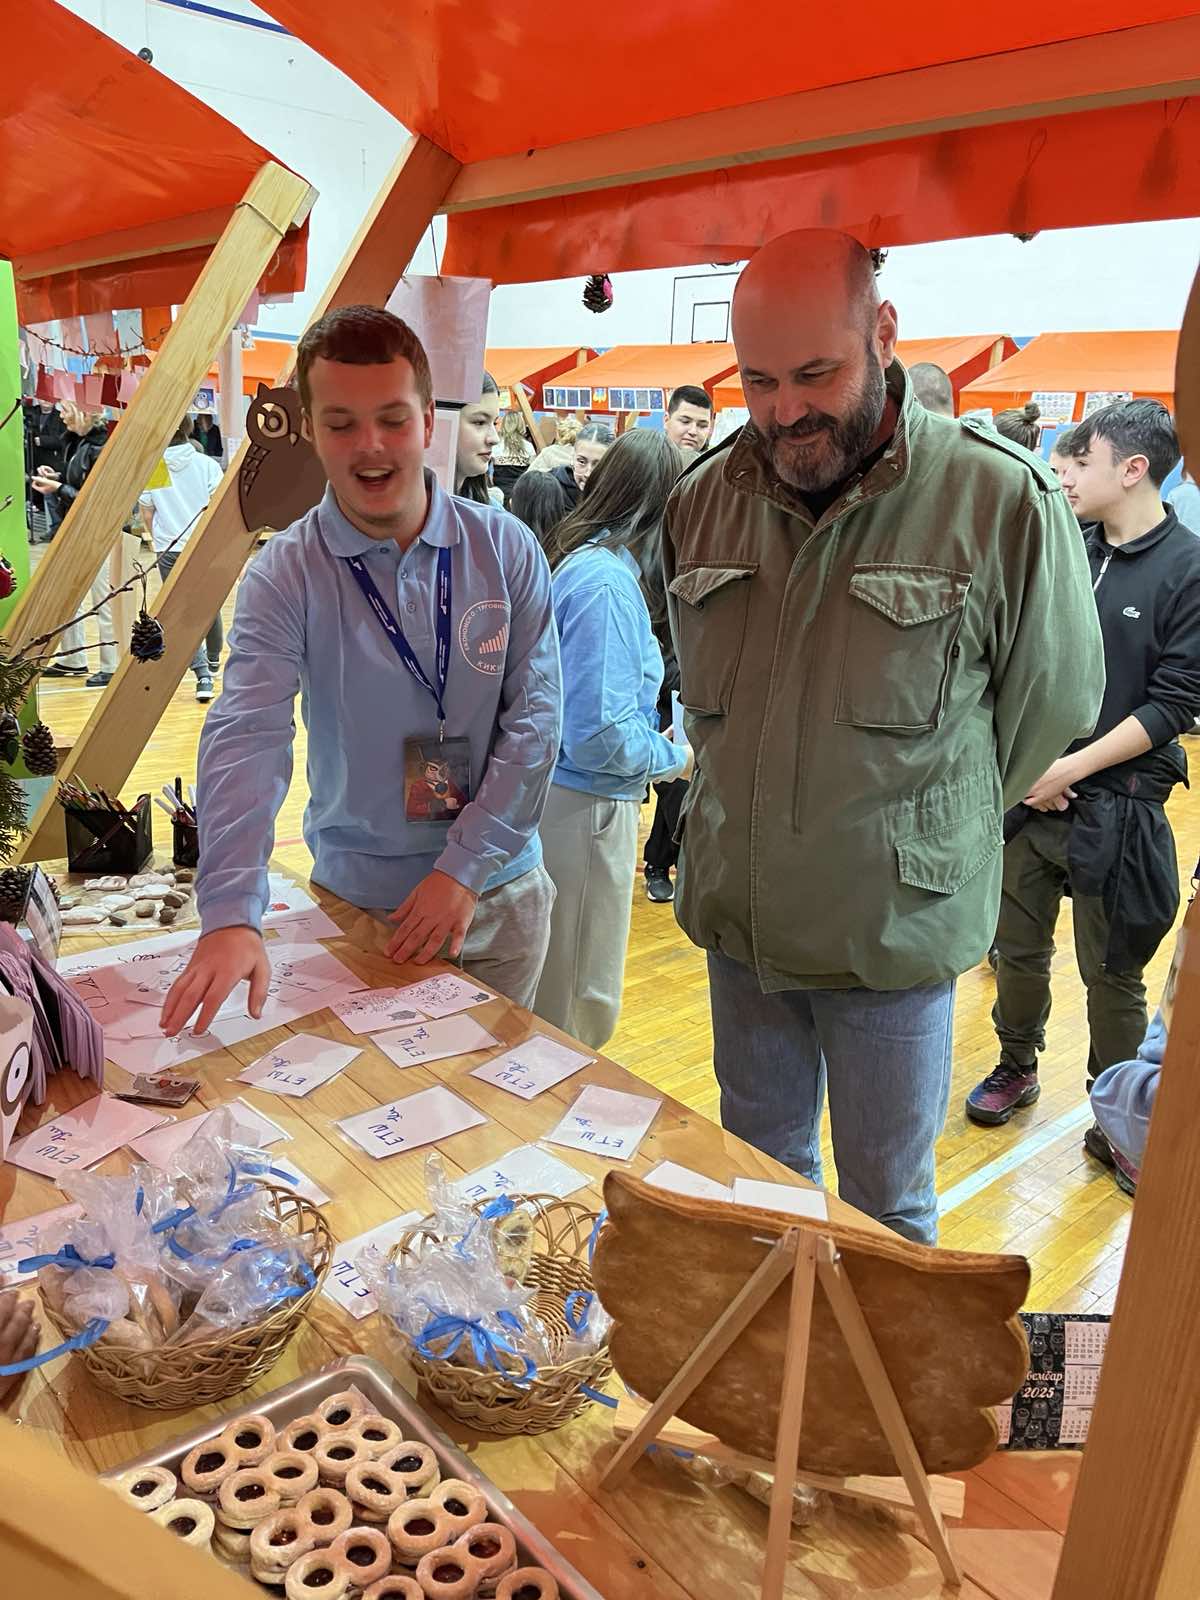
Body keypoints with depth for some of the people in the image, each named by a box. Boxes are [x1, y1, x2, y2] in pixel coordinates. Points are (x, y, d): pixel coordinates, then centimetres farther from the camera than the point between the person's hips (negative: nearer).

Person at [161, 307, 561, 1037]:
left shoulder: (506, 548, -7)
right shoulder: (287, 575, -11)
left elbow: (536, 715, -9)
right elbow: (246, 738, -22)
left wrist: (465, 866, -16)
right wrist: (230, 914, -34)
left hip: (502, 893, 2)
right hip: (358, 900, -1)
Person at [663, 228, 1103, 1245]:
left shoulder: (1003, 502, -15)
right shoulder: (705, 499, 0)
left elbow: (1054, 704, -2)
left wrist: (928, 830, 5)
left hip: (895, 931, -4)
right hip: (737, 918, 5)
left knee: (887, 1208, 15)